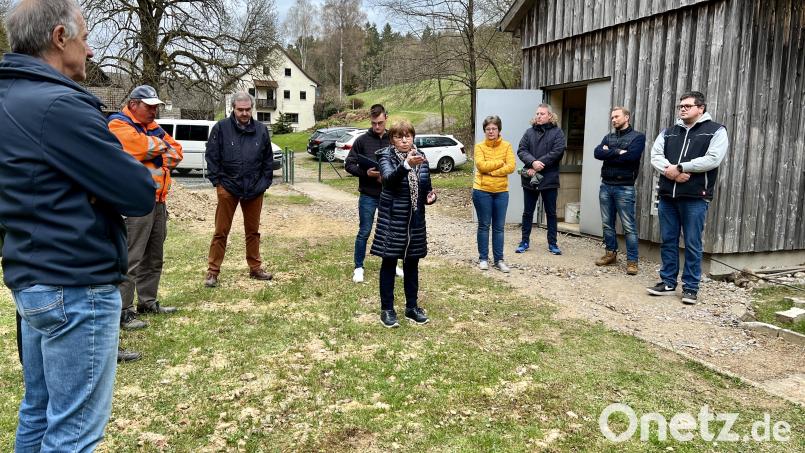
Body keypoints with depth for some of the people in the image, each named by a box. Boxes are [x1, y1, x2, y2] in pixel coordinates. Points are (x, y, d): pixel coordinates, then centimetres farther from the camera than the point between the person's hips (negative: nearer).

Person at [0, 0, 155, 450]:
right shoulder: (59, 106, -19)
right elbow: (141, 194, -20)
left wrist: (114, 164, -7)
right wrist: (136, 173, 1)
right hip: (76, 289, -10)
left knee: (40, 412, 21)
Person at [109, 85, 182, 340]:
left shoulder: (153, 127, 20)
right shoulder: (119, 124, -6)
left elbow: (175, 152, 15)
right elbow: (143, 147, -22)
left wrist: (159, 152, -5)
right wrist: (162, 146, -3)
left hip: (158, 201, 9)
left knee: (154, 258, 15)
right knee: (130, 259, -8)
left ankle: (148, 302, 25)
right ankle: (123, 312, -2)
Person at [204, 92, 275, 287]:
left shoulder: (261, 130, 3)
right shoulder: (221, 128, -6)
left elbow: (268, 159, 10)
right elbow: (211, 156, -2)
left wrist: (265, 183, 4)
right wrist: (217, 181, -6)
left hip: (254, 190, 3)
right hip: (228, 188, -3)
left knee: (253, 231, 14)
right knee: (221, 232, 2)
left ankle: (255, 268, 26)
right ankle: (212, 272, 10)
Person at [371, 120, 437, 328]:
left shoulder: (420, 158, 6)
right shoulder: (386, 156, -8)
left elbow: (426, 187, 14)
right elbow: (389, 178, -29)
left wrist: (431, 197, -8)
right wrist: (406, 165, -46)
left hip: (415, 220, 5)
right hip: (392, 219, -5)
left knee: (412, 264, 13)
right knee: (389, 263, 3)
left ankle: (412, 307, 26)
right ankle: (387, 309, 15)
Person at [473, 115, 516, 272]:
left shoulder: (507, 146, 2)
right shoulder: (480, 146, -2)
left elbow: (511, 167, -9)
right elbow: (481, 165, -16)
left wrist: (491, 171, -15)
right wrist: (500, 162, -12)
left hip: (501, 192, 2)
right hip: (482, 191, -2)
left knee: (499, 227, 7)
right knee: (484, 226, 6)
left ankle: (499, 260, 15)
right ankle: (483, 258, 15)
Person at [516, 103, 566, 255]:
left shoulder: (557, 132, -1)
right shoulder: (529, 132, 8)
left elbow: (557, 152, -13)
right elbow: (521, 150, -2)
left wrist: (538, 167, -17)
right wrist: (533, 162, -21)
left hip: (549, 179, -2)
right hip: (530, 179, 2)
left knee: (551, 213, 7)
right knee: (527, 212, 10)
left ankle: (552, 244, 17)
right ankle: (525, 242, 20)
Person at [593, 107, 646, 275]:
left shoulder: (638, 136, 0)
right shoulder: (608, 137, 15)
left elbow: (630, 156, -17)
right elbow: (597, 153, -2)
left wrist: (608, 154, -7)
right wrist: (617, 152, -13)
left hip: (624, 187, -5)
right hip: (606, 185, 6)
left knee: (628, 226, -4)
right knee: (607, 223, 11)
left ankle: (632, 260, 0)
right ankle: (611, 253, 23)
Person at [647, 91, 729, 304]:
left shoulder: (716, 131, 2)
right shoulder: (669, 132, 16)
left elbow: (712, 159, -12)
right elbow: (655, 155, 4)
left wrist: (679, 167, -14)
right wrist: (670, 171, -15)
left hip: (695, 198, -4)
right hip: (667, 196, 5)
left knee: (692, 244, 0)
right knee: (668, 241, 9)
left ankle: (691, 288, 9)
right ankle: (668, 283, 19)